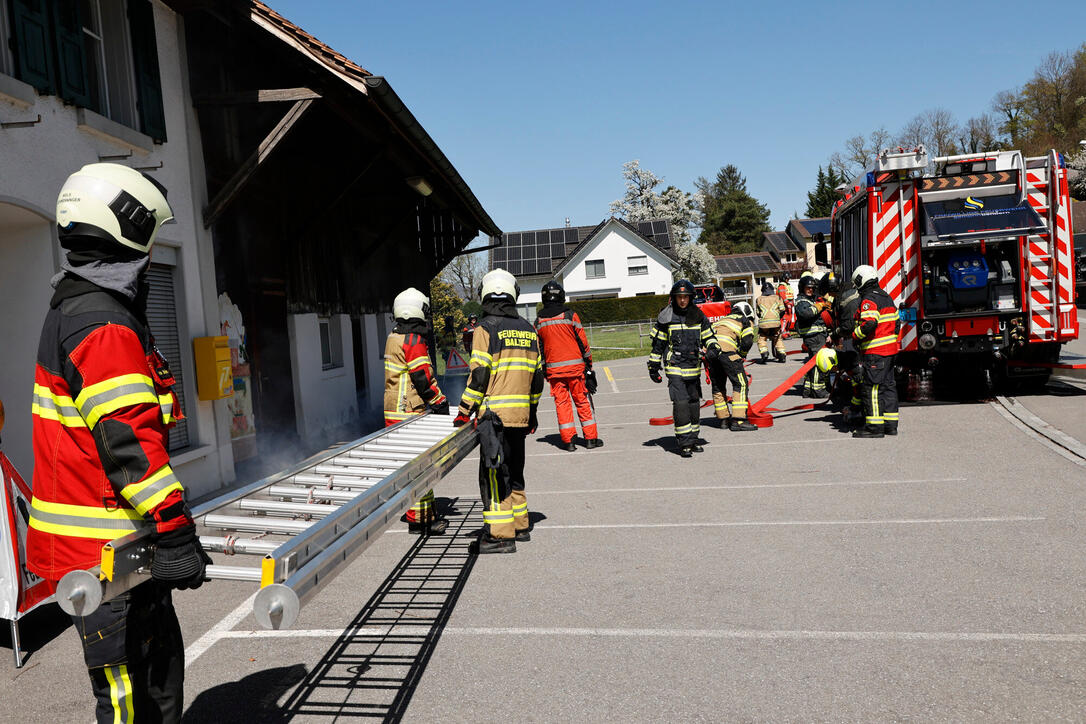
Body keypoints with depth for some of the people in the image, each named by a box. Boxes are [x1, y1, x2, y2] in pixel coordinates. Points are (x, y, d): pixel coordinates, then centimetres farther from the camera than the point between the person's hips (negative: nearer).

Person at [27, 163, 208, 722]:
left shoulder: (73, 310, 17)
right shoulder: (103, 324, -19)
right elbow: (129, 438, -27)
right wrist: (174, 531, -27)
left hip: (119, 544, 11)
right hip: (106, 551, -11)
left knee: (161, 662, 19)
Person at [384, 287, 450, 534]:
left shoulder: (393, 338, 14)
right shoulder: (414, 340, -15)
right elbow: (423, 379, -18)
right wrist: (440, 402, -6)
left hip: (394, 411, 10)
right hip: (410, 412, -10)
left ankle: (428, 513, 25)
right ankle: (419, 519, 0)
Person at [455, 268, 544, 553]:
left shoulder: (486, 328, -8)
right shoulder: (528, 330, 11)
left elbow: (479, 375, -13)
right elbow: (537, 375, 15)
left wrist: (465, 411, -6)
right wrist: (532, 411, 24)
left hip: (495, 414, -7)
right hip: (521, 414, 7)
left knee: (494, 474, -2)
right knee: (513, 470, 19)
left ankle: (500, 535, -2)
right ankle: (519, 526, 27)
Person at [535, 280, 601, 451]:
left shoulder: (539, 321, 4)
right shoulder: (570, 315, -5)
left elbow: (538, 348, 9)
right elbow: (583, 341, -2)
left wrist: (543, 370, 17)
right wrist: (588, 363, 7)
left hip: (553, 369, 2)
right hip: (575, 366, -2)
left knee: (561, 402, 7)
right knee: (582, 401, 6)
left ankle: (568, 440, 5)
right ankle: (590, 438, 10)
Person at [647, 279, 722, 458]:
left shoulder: (698, 316, 6)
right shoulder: (666, 317, -4)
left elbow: (708, 336, 17)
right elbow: (657, 343, 2)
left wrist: (713, 348, -6)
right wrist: (653, 367, 3)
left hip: (694, 368, 5)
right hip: (675, 367, -5)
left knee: (694, 403, 12)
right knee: (681, 403, -14)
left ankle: (693, 440, 25)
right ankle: (684, 443, -9)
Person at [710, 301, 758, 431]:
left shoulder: (723, 319, 36)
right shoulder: (747, 321, 19)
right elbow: (747, 342, 3)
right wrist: (741, 356, 19)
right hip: (726, 349, -7)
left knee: (717, 385, 16)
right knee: (741, 384, -3)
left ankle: (723, 419, 25)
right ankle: (738, 421, -11)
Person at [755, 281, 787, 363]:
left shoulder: (759, 299, 12)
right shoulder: (777, 297, 11)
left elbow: (758, 313, 14)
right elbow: (782, 310, 4)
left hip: (763, 323, -1)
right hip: (776, 322, 1)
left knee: (762, 339, 13)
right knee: (778, 339, 18)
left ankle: (764, 352, -11)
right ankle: (782, 355, 11)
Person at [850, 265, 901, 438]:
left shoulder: (869, 300, -14)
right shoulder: (887, 298, 17)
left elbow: (869, 324, -26)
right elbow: (896, 322, 22)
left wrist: (855, 334, -11)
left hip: (875, 352, -10)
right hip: (890, 349, 10)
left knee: (871, 388, -7)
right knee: (888, 385, 12)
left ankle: (875, 426, -7)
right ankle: (890, 424, 17)